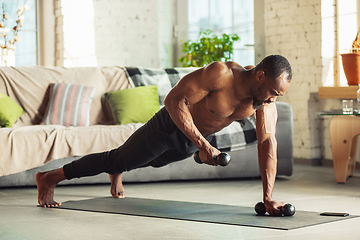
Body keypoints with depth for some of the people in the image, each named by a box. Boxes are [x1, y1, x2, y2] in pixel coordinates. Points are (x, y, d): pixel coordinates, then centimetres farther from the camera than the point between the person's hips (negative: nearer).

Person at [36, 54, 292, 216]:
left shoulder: (267, 96, -22)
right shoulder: (220, 74, -39)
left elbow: (268, 143, -22)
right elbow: (174, 100, -37)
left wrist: (268, 197, -28)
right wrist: (202, 144, -42)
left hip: (194, 141, 6)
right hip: (171, 125, -6)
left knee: (152, 162, 32)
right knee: (120, 160, 7)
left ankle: (116, 173, 66)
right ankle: (50, 177, 25)